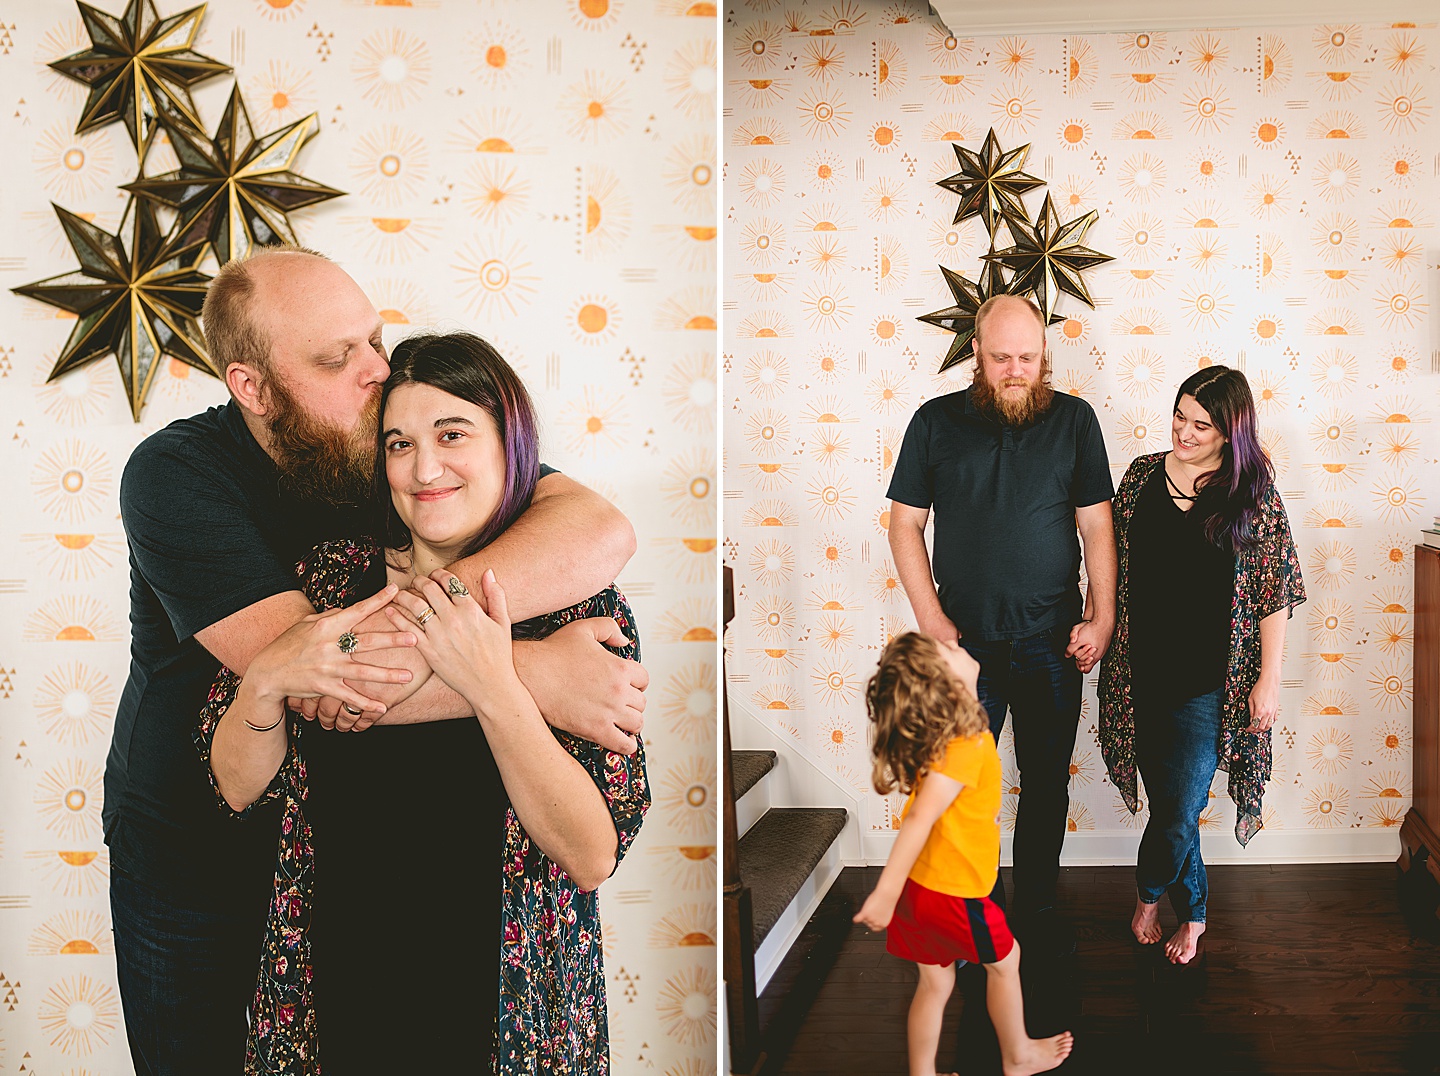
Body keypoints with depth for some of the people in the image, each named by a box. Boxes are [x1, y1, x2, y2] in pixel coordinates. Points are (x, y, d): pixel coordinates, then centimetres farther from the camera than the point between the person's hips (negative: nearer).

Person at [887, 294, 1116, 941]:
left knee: (1048, 785, 11)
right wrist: (931, 619, -7)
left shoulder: (1074, 420, 2)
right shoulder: (936, 422, 0)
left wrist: (1101, 619, -3)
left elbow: (1097, 526, 3)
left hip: (1053, 645, 1)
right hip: (966, 644, -1)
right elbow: (905, 525, 1)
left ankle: (1036, 906, 29)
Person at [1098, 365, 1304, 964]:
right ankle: (1193, 914, 31)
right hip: (1142, 671, 3)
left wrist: (1269, 679, -5)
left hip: (1208, 683, -3)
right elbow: (1110, 561, 13)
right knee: (1167, 804, 10)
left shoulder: (1253, 493, -4)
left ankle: (1148, 892, 25)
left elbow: (1275, 592, -3)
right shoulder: (1142, 475, 5)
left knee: (1180, 811, -4)